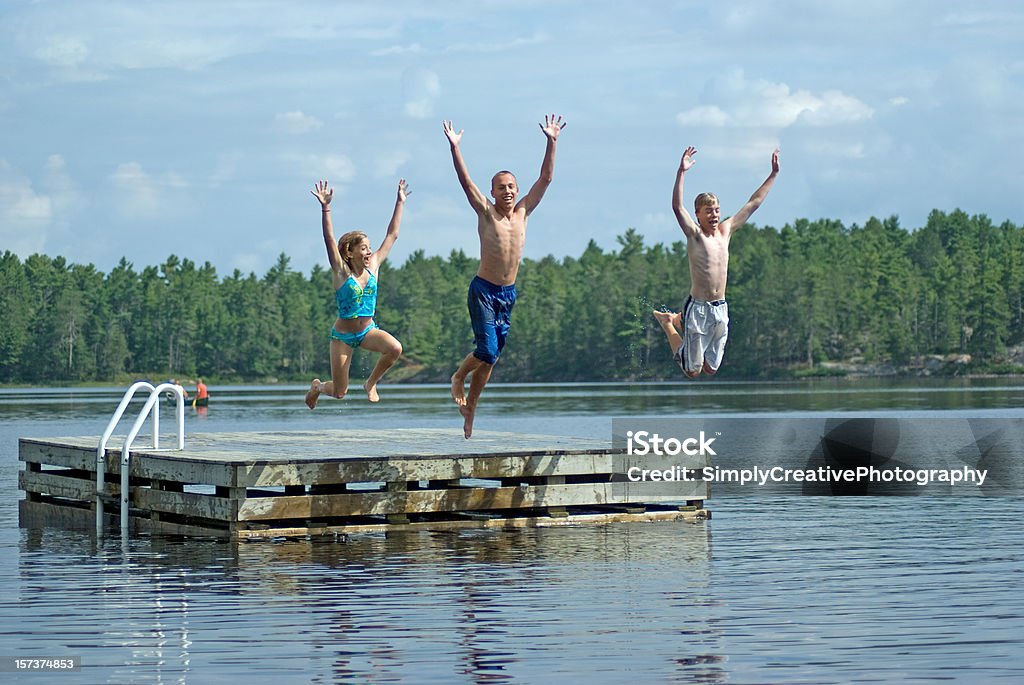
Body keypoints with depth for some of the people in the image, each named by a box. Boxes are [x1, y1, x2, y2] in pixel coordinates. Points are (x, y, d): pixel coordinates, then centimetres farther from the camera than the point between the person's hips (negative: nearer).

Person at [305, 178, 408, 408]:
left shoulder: (373, 266, 0)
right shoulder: (341, 272, -12)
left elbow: (392, 235, 5)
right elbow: (330, 240, -24)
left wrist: (400, 203, 5)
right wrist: (325, 208, -34)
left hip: (368, 330, 4)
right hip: (343, 334, -4)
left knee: (395, 348, -28)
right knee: (339, 392, -2)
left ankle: (371, 383, -2)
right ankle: (317, 386, 36)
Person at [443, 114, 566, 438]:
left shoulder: (523, 212, 6)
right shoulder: (486, 213, -4)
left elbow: (546, 178, 6)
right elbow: (466, 181, -14)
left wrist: (551, 142, 0)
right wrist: (454, 147, -23)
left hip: (508, 293, 5)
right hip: (483, 290, -5)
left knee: (491, 357, 8)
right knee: (488, 350, -17)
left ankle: (469, 409, 20)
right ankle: (458, 377, 13)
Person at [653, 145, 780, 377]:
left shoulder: (725, 231, 10)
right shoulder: (694, 234, -6)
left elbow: (754, 202, 17)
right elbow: (677, 207, -23)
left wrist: (773, 174, 19)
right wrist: (681, 172, -33)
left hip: (720, 309, 6)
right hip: (697, 307, -6)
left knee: (711, 368, 12)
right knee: (693, 371, 0)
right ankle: (667, 322, 24)